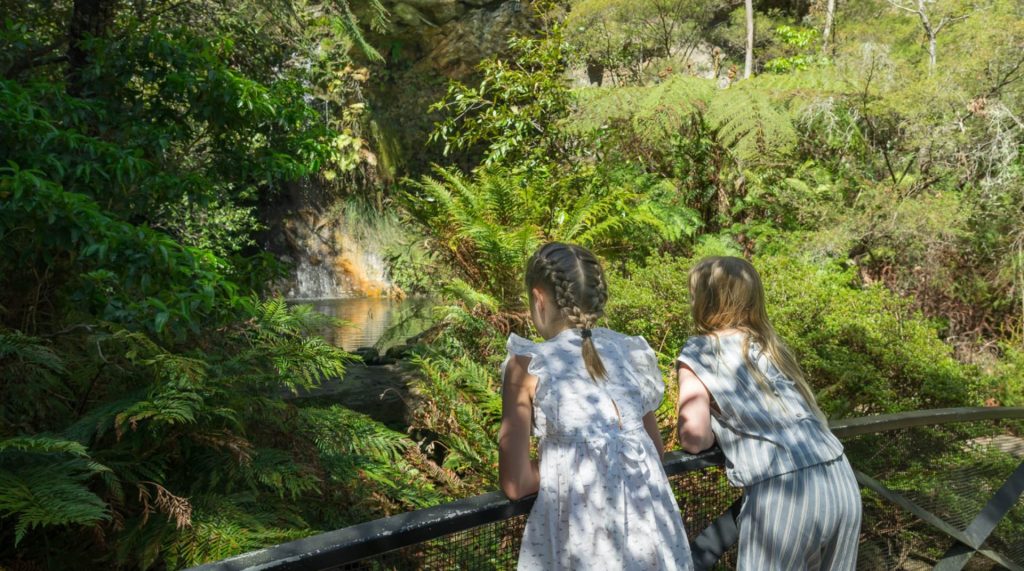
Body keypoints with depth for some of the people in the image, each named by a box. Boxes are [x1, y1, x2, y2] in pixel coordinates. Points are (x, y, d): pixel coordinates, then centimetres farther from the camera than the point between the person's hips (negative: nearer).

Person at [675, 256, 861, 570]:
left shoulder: (699, 352, 2)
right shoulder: (770, 343, 20)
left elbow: (694, 438, -6)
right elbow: (804, 414, 18)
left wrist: (719, 432, 14)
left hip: (780, 491, -6)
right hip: (840, 480, 6)